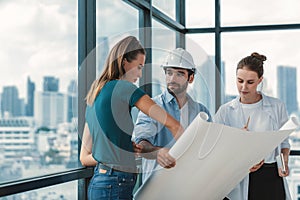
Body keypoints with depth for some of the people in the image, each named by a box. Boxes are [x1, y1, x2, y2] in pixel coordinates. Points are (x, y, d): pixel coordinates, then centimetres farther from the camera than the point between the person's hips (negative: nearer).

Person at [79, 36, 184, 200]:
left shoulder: (93, 95, 15)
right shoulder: (123, 88, -10)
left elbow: (84, 158, 16)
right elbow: (173, 124, -13)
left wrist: (128, 150, 9)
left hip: (98, 181, 9)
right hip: (114, 186, -9)